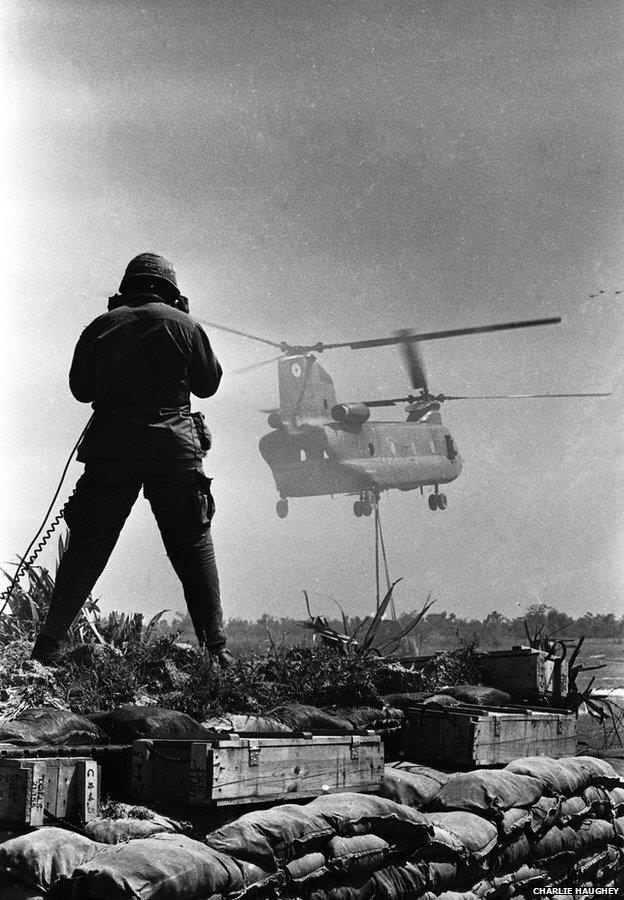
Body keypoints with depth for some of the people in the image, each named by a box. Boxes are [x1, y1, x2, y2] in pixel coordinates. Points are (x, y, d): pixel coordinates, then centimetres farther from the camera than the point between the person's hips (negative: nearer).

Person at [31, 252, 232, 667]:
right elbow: (208, 383, 10)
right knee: (194, 547, 5)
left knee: (87, 548, 5)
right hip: (175, 447, -1)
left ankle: (50, 641, 1)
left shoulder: (102, 326, 7)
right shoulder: (184, 324, 1)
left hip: (111, 447, 2)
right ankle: (215, 647, 4)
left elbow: (80, 388, 13)